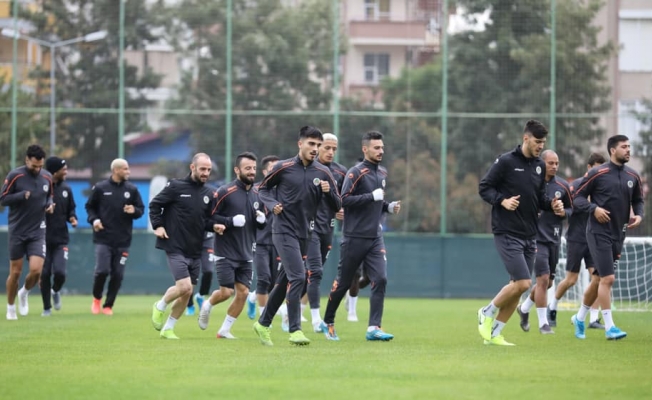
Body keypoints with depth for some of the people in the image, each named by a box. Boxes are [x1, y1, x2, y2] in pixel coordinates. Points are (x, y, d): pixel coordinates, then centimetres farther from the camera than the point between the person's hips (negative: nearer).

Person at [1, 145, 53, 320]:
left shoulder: (47, 177, 2)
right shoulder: (15, 176, -10)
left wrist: (49, 205, -5)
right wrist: (22, 195, -23)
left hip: (37, 232, 2)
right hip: (17, 232, -2)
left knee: (36, 270, -12)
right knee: (15, 272, 3)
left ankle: (24, 293, 19)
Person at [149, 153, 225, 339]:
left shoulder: (209, 194, 8)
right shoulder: (176, 187, -7)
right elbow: (154, 204, 0)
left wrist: (214, 226, -5)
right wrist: (158, 225, -10)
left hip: (195, 251, 6)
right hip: (175, 247, -6)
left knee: (186, 293, 7)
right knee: (185, 287, -18)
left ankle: (168, 329, 20)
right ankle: (160, 307, 10)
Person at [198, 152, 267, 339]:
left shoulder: (255, 195, 9)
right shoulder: (225, 192, -11)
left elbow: (260, 225, 20)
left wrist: (262, 220, -3)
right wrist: (231, 221, -24)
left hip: (246, 255, 6)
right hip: (226, 253, -6)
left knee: (243, 292, 0)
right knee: (226, 292, -7)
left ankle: (225, 330, 13)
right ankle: (207, 306, 26)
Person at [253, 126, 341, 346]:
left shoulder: (323, 173, 4)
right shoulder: (283, 168, -5)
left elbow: (337, 206, 6)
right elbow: (263, 188, 9)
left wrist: (328, 192, -14)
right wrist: (272, 204, -10)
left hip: (303, 234, 5)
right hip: (284, 231, -5)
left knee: (284, 282, 13)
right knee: (298, 278, -18)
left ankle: (263, 323, 28)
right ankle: (295, 330, -15)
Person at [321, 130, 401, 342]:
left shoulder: (382, 173, 13)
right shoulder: (356, 172, -10)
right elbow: (345, 200, -19)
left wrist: (389, 207, 7)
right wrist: (373, 196, -22)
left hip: (375, 238, 6)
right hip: (354, 237, -6)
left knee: (380, 279, -9)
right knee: (343, 282, 4)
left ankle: (374, 328, -10)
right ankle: (328, 323, 22)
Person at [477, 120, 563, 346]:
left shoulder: (539, 166, 10)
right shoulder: (506, 162, -9)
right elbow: (484, 187, -6)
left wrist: (551, 204, -2)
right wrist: (502, 201, -23)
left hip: (529, 235, 7)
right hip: (507, 234, -7)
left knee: (517, 286, 6)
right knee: (522, 283, -15)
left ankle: (494, 333, 16)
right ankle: (487, 313, 8)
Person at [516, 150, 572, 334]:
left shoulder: (563, 186, 4)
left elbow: (571, 208, 14)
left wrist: (564, 212, -8)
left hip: (554, 239, 5)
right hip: (536, 238, -5)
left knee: (548, 282, 12)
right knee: (543, 279, -14)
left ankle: (524, 308, 37)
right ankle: (543, 323, -5)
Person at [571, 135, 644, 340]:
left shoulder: (633, 176, 6)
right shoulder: (597, 174, -9)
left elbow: (638, 200, 19)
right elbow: (578, 198, -4)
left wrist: (639, 215, -1)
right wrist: (594, 208, -21)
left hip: (618, 235, 6)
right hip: (599, 233, -6)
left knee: (600, 279, 15)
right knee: (608, 278, -13)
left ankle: (580, 317, 32)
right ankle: (609, 327, -10)